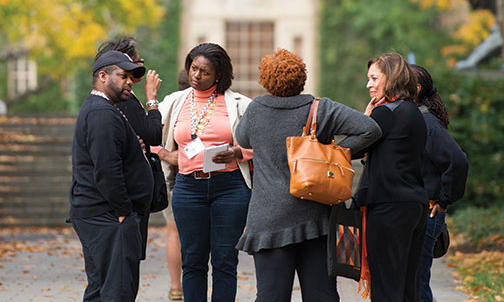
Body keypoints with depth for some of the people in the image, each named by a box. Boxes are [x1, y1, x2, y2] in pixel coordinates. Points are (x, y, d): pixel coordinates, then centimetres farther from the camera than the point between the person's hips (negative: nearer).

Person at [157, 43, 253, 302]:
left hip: (230, 186, -2)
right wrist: (170, 157, 3)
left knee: (225, 260, -2)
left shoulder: (237, 103, 4)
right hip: (188, 187, 2)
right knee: (192, 260, 3)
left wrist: (237, 154, -12)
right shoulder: (174, 103, 12)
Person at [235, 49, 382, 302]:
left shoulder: (256, 110, 0)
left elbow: (243, 140, 21)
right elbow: (369, 130, -10)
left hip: (269, 219, 0)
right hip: (315, 215, 0)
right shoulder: (321, 109, -4)